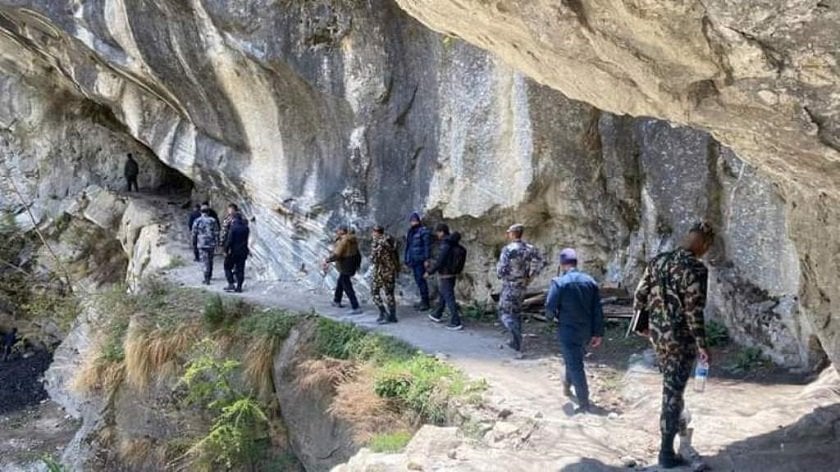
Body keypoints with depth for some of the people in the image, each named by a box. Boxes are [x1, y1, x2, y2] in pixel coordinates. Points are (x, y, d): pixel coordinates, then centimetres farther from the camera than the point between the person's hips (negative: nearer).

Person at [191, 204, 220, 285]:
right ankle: (209, 276, 31)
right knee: (210, 260, 18)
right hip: (211, 244, 2)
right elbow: (216, 233, -2)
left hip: (201, 244, -2)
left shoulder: (197, 221, -5)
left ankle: (207, 279, -6)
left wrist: (195, 243, 14)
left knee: (205, 262, -1)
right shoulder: (213, 221, -2)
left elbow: (194, 234, -1)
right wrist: (216, 244, 4)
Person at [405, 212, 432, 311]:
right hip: (413, 260, 8)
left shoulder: (423, 231, -10)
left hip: (420, 260, -8)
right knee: (418, 280, 12)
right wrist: (406, 259, 19)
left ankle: (426, 303, -1)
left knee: (421, 280, -7)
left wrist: (427, 259, -18)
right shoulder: (411, 231, 14)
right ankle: (423, 300, 21)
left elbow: (427, 246, -14)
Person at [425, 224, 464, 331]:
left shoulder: (445, 245, -21)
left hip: (445, 276, -10)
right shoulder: (452, 243, 7)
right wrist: (432, 265, 27)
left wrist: (429, 272, -10)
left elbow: (439, 262, -22)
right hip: (451, 274, 10)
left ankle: (456, 323, -4)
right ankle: (437, 315, 41)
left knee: (449, 298, -5)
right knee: (442, 295, 24)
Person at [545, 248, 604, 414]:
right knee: (574, 360, 27)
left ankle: (584, 404, 2)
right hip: (586, 331, 6)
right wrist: (598, 333, 7)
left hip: (568, 331, -6)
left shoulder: (558, 282, -14)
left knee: (575, 366, 1)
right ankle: (567, 385, 47)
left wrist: (556, 315, 6)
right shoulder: (590, 281, 1)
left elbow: (550, 308, -17)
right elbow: (597, 311, 2)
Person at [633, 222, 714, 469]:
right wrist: (701, 345, -12)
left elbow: (640, 296, 9)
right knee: (673, 392, 1)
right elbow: (693, 311, -19)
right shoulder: (696, 268, -17)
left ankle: (675, 420, 48)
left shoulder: (657, 261, 5)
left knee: (671, 386, 28)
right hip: (680, 338, -7)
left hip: (657, 334, 7)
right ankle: (667, 453, 9)